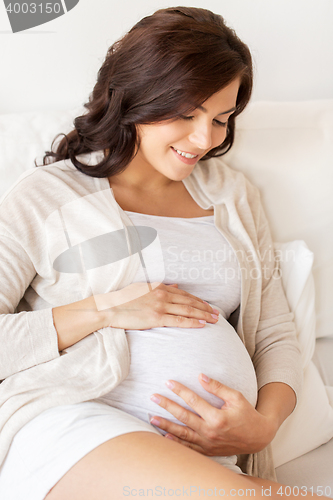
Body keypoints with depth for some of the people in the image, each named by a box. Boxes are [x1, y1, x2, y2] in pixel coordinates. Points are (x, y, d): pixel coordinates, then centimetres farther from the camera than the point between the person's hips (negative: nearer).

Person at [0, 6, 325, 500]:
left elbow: (277, 334, 16)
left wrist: (263, 423, -3)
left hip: (209, 456, 4)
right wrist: (104, 311, -10)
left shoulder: (233, 195, 17)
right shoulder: (46, 195, 4)